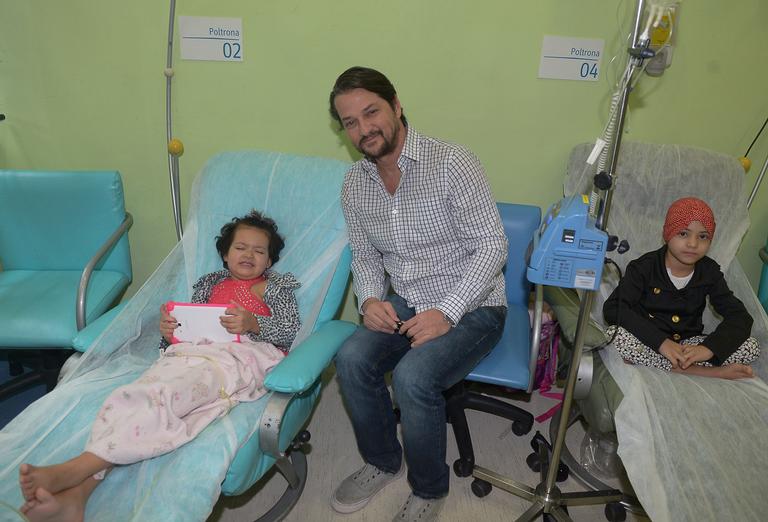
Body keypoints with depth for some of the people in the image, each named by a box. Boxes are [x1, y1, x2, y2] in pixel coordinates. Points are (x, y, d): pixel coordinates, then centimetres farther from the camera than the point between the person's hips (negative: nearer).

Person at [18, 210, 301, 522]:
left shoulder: (275, 286, 21)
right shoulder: (210, 283, 33)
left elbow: (292, 330, 8)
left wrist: (252, 323, -10)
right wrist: (169, 330, 6)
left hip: (243, 356, -4)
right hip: (192, 349, 4)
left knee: (161, 392, -32)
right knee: (141, 394, -27)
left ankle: (74, 470, -40)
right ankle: (76, 492, -41)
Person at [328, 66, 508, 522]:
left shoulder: (453, 163, -16)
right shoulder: (355, 184, 3)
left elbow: (492, 246, -17)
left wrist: (446, 313, -24)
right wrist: (370, 299, -8)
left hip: (471, 306, -5)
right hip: (404, 305, 5)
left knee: (412, 376, -28)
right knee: (352, 359, -19)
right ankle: (382, 462, 9)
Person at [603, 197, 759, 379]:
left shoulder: (710, 272, 0)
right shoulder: (644, 267, -11)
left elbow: (740, 317, -6)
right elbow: (613, 308, -23)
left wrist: (708, 348, -25)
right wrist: (661, 342, -33)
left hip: (688, 345, 3)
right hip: (649, 343, -2)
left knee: (751, 347, -12)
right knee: (614, 334, -34)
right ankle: (709, 371, -24)